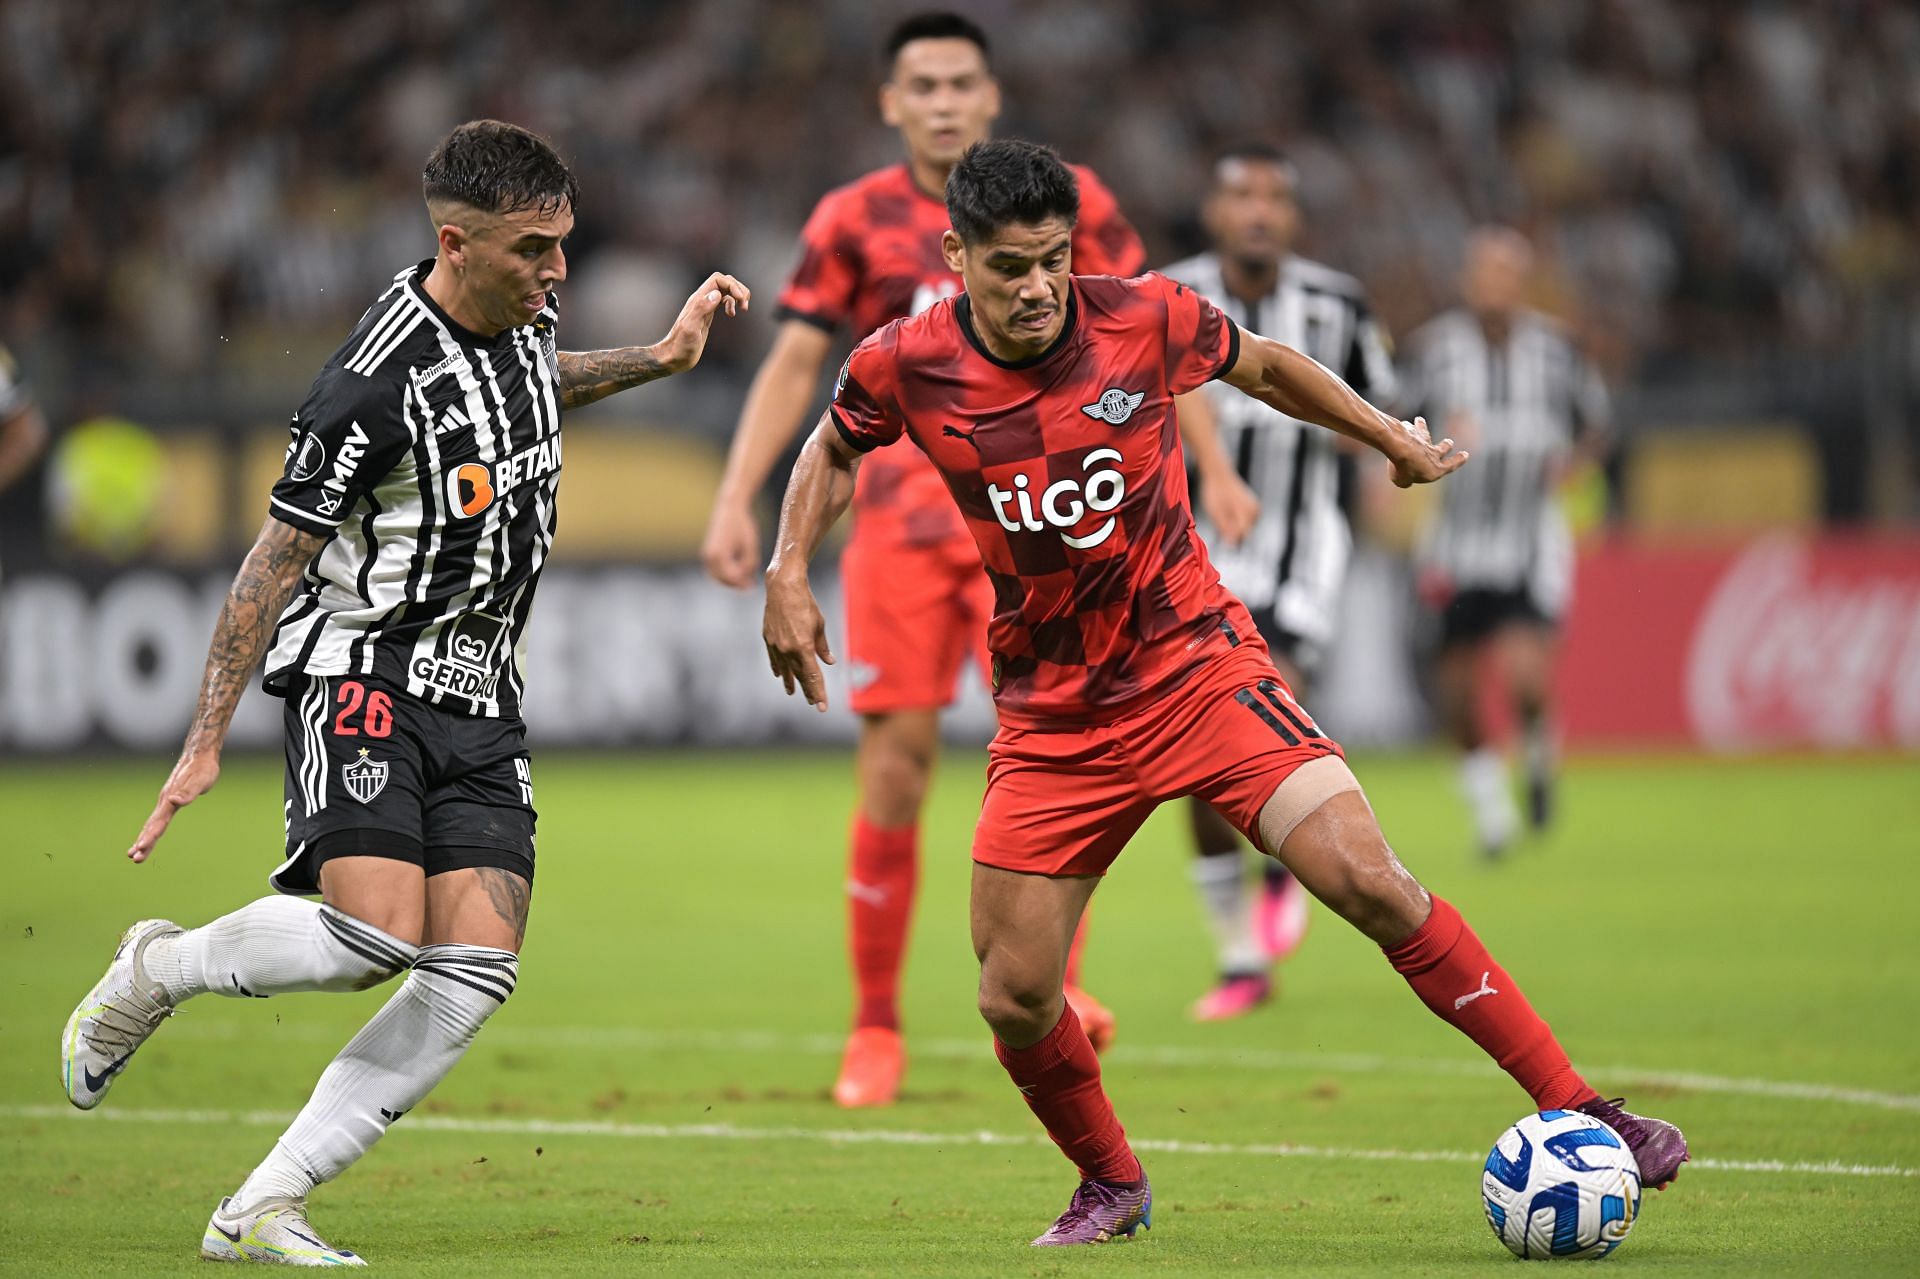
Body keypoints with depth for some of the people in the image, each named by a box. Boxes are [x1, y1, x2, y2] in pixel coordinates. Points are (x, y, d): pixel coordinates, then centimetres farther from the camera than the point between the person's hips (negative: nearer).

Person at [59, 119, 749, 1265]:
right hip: (366, 675, -7)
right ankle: (155, 971, 5)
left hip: (482, 699, 7)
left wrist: (660, 357, 24)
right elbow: (276, 560, -13)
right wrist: (206, 743, -11)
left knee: (475, 973, -9)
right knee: (374, 935, -26)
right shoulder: (378, 385, -20)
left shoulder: (522, 318, 4)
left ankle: (261, 1211, -5)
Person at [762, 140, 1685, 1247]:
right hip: (1051, 718, 2)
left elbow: (1264, 366, 11)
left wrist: (1393, 439, 20)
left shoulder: (1147, 320, -11)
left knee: (1368, 880, -20)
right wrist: (789, 574, 2)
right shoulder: (904, 368, -8)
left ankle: (1576, 1109, -14)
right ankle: (1113, 1186, 28)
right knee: (1014, 1000, -2)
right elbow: (835, 448, 15)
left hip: (1197, 662, -2)